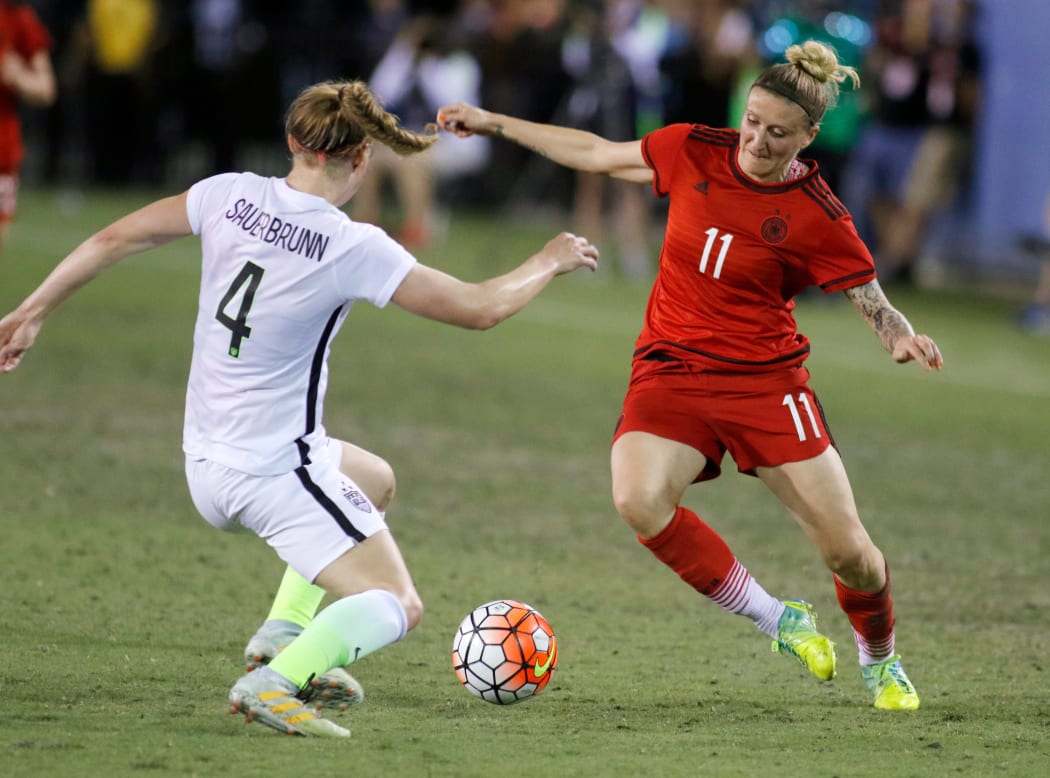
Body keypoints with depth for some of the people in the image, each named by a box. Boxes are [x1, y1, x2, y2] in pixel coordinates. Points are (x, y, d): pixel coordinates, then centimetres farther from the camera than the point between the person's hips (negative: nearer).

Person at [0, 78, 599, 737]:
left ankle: (284, 638, 22)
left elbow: (113, 240, 4)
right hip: (273, 471, -7)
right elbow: (480, 308, -12)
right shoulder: (354, 249, -19)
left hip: (207, 461, 7)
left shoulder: (232, 196, -3)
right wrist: (551, 262, 6)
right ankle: (274, 685, -25)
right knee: (396, 608, -2)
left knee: (375, 481, 31)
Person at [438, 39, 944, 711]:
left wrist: (901, 338, -26)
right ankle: (777, 620, -8)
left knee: (848, 550, -7)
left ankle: (881, 661, 28)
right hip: (670, 370, 2)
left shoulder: (819, 218, -9)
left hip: (765, 378, -2)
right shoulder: (693, 151, -1)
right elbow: (599, 154, 13)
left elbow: (873, 302, -3)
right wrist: (493, 123, 17)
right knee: (639, 500, -28)